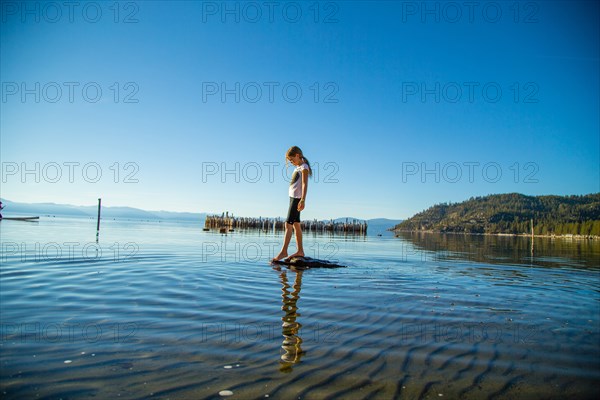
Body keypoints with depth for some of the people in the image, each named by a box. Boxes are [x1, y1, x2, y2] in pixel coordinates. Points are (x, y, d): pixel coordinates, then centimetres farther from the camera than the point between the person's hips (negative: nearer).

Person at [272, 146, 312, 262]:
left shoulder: (304, 167, -7)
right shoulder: (297, 168, 19)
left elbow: (304, 184, -17)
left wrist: (302, 200, -26)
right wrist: (299, 200, 11)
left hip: (297, 198, -9)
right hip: (293, 197, 9)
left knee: (288, 224, -13)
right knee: (296, 224, 9)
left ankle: (284, 251, -14)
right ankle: (300, 251, 14)